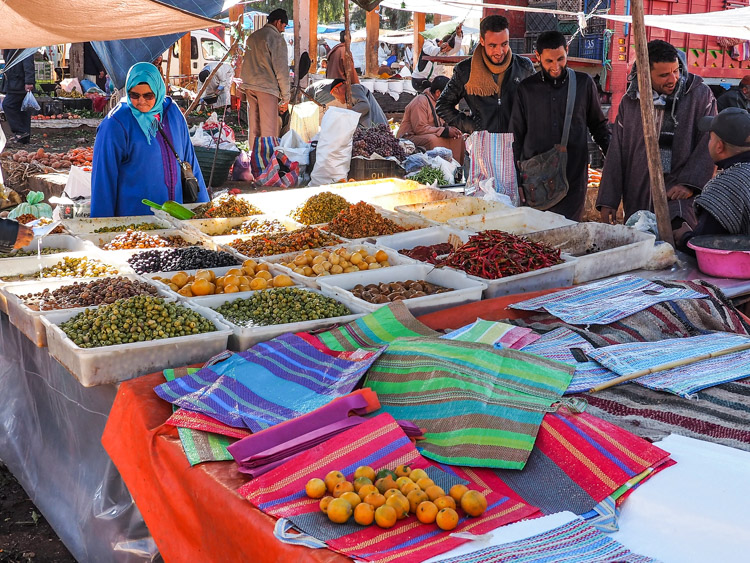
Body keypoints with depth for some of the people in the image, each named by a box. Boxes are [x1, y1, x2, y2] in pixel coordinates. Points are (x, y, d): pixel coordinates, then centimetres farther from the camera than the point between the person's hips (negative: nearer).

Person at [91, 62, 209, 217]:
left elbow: (189, 160, 13)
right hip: (132, 215, -4)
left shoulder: (172, 113, 5)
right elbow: (104, 178, -8)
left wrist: (202, 205, 14)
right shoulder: (115, 124, -11)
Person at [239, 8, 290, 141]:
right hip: (267, 88, -7)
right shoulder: (277, 38, -5)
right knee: (269, 131, -6)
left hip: (249, 86, 7)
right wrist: (285, 97, -5)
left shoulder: (252, 37, 18)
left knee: (253, 128, 11)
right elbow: (281, 69, -9)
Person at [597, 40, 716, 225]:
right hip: (636, 200, 3)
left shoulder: (699, 94, 0)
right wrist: (607, 201, 5)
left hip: (678, 196, -3)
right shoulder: (630, 100, 8)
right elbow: (616, 152, 9)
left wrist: (690, 182, -13)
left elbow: (709, 141, -2)